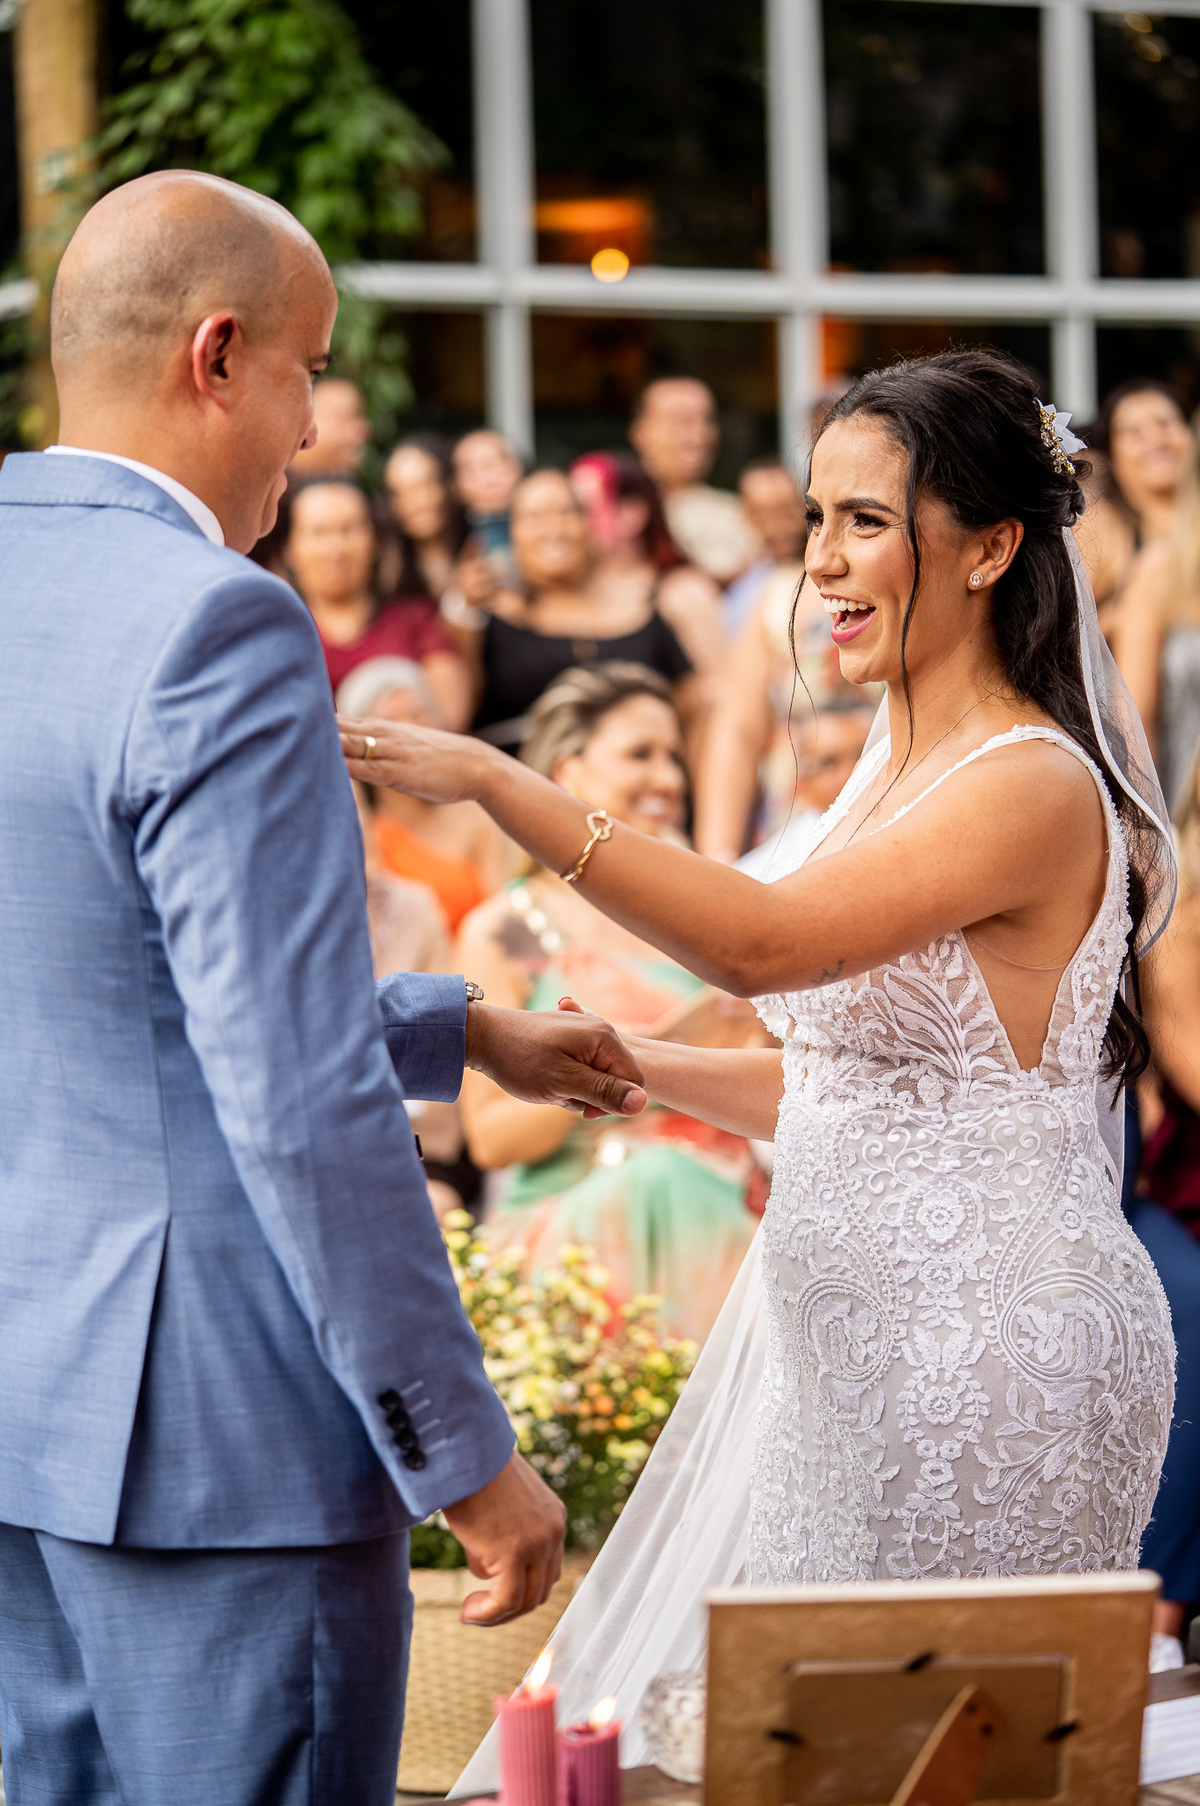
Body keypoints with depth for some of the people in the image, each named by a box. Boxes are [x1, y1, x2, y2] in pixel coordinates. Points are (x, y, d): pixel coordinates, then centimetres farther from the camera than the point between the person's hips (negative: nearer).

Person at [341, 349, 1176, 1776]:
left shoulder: (1035, 788, -16)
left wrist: (497, 783, -33)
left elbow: (762, 941, -30)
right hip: (842, 1326, 9)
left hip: (986, 1339, -9)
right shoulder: (891, 772, 13)